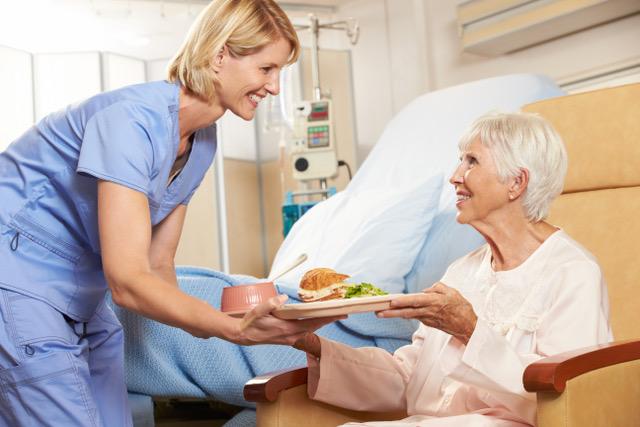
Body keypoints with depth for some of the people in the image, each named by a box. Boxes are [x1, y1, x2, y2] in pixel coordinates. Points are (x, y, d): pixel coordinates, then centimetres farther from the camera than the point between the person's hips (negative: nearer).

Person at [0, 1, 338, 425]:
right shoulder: (134, 120, -25)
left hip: (81, 297, 9)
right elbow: (127, 280, -29)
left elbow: (158, 263, 4)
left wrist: (200, 318, -15)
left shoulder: (203, 141, 2)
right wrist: (238, 330, -37)